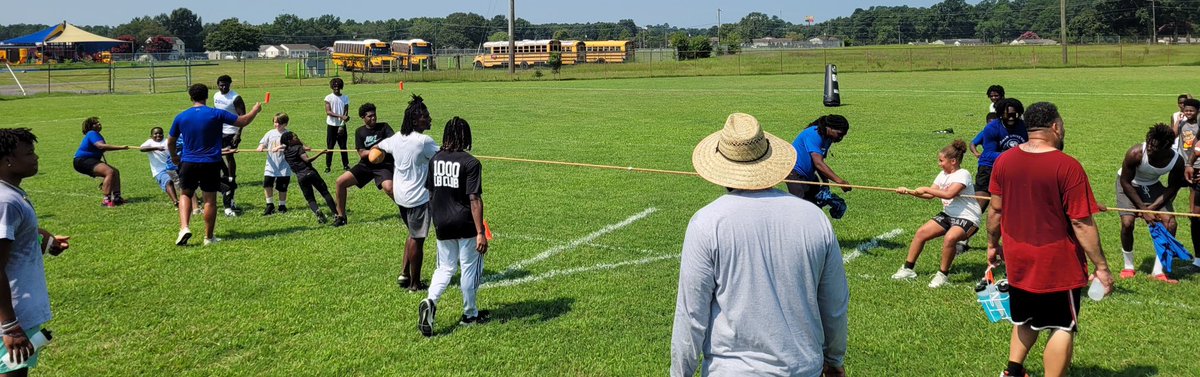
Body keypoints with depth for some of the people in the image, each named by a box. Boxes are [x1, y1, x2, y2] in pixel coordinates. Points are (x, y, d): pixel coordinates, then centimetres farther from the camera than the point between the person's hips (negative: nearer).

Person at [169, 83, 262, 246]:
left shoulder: (181, 117, 1)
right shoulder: (216, 114, -7)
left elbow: (170, 142, 12)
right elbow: (243, 121, 0)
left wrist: (175, 158, 31)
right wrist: (255, 110, 19)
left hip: (188, 163, 1)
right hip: (211, 164, -1)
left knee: (185, 194, 17)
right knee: (210, 200, 6)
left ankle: (184, 227, -3)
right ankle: (208, 237, 13)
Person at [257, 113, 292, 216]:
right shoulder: (271, 133, 8)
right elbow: (263, 142, 4)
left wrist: (279, 147, -35)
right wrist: (261, 147, -18)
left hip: (284, 166, -3)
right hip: (271, 165, 3)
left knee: (282, 187, 6)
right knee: (267, 184, -5)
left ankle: (282, 205, 23)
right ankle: (270, 205, 10)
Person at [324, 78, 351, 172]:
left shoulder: (345, 98, 4)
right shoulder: (328, 98, -2)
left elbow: (346, 112, -1)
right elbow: (328, 112, -12)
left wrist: (342, 125, -12)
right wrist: (340, 116, -24)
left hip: (341, 125, 1)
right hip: (331, 125, -1)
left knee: (343, 146, 4)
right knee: (330, 146, 2)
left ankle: (345, 165, 12)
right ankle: (328, 166, 7)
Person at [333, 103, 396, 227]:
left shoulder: (384, 127, -4)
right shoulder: (359, 132, 5)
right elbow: (362, 154, -3)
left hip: (384, 165, -4)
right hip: (366, 165, 4)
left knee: (389, 188, -33)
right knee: (340, 182, -6)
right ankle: (341, 216, 10)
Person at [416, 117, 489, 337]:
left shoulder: (435, 160, 3)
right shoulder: (470, 163, -15)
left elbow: (430, 192, 11)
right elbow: (474, 199, -18)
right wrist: (480, 232, -16)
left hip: (442, 224, 5)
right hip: (465, 224, -5)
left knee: (445, 267, 16)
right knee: (470, 268, 11)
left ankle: (430, 301, -10)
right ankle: (470, 314, 24)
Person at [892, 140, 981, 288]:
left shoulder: (963, 174, -16)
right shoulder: (943, 175, 10)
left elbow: (949, 194, -30)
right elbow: (930, 195, 13)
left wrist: (926, 189, -21)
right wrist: (909, 192, 0)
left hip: (967, 217, -9)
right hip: (948, 215, 9)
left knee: (950, 238, -36)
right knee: (921, 233, -2)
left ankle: (943, 274, -17)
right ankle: (908, 268, 10)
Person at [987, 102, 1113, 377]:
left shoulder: (1004, 160, -3)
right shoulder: (1068, 166, -18)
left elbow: (995, 210, 4)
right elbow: (1082, 223, -16)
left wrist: (993, 244, 19)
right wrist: (1101, 266, -8)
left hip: (1018, 261, 6)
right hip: (1057, 264, -5)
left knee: (1025, 320, 24)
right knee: (1063, 328, 8)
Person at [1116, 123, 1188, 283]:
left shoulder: (1177, 161, -25)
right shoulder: (1136, 153, -34)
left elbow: (1172, 188, -9)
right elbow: (1125, 182, -21)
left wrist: (1152, 208, -21)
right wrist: (1143, 209, -22)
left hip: (1152, 185, 3)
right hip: (1128, 184, -3)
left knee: (1170, 223, -9)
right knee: (1127, 222, -20)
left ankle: (1158, 271, 4)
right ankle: (1128, 266, 4)